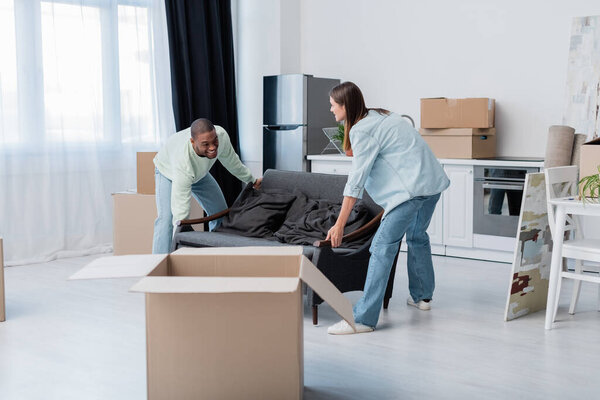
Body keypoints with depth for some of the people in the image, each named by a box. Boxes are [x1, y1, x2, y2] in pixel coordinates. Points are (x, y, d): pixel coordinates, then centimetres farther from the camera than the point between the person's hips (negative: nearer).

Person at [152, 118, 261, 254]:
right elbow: (180, 209, -49)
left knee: (220, 212, 7)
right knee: (166, 218, -26)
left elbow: (231, 161, -8)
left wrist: (251, 181, 5)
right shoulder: (183, 161, -49)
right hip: (168, 172, -6)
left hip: (199, 172, 6)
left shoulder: (221, 135, -34)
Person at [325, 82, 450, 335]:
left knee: (383, 246, -12)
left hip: (411, 188, -10)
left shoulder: (362, 130, -10)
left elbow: (356, 181, -14)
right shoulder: (380, 116, 19)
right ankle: (422, 296, 42)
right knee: (417, 235, 28)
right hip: (433, 181, 10)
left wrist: (339, 224, -12)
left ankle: (363, 318, -15)